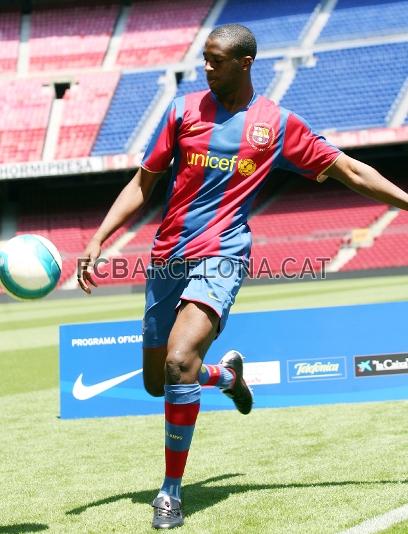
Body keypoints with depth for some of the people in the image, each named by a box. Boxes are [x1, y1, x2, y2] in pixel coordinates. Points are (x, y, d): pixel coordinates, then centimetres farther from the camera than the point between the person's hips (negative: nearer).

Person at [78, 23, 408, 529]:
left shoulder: (278, 124, 1)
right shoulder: (184, 109, 6)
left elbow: (351, 171, 9)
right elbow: (142, 184, 10)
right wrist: (98, 240, 1)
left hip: (220, 257, -4)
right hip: (166, 260, 4)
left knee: (180, 361, -27)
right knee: (156, 383, 11)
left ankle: (172, 489, -13)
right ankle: (228, 374, 45)